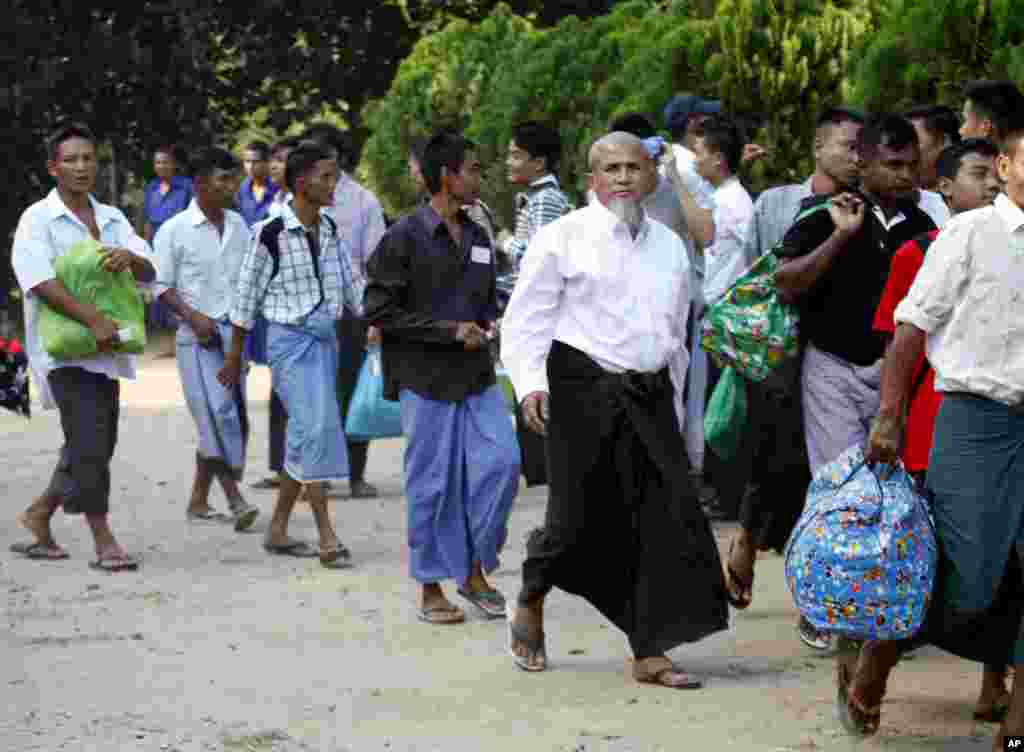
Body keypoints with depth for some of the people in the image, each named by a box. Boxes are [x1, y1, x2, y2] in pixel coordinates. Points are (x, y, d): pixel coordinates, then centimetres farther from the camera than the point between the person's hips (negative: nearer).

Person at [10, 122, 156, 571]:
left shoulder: (112, 219, 13)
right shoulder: (37, 219, -5)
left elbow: (148, 273, 7)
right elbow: (40, 281, -18)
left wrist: (130, 257, -18)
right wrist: (93, 320, -26)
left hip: (106, 349, 7)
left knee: (95, 447, 12)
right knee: (89, 443, -11)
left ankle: (39, 516, 29)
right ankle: (104, 542, -6)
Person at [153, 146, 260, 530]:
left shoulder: (238, 225, 10)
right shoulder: (175, 230, -6)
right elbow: (161, 286, -5)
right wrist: (194, 317, -16)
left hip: (234, 332, 6)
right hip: (199, 336, -6)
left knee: (234, 419, 6)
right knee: (218, 415, -15)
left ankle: (199, 499, 16)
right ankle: (234, 499, -14)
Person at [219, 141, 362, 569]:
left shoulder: (329, 230, 8)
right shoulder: (272, 234, -11)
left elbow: (349, 285, 14)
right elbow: (246, 296, -5)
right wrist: (234, 357, 0)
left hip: (326, 338, 7)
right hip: (291, 340, -7)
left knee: (304, 437, 10)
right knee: (316, 429, -15)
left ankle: (277, 530, 19)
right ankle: (327, 537, -13)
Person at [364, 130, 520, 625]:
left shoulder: (478, 237, 12)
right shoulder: (404, 237, -8)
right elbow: (379, 310, -11)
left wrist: (488, 324, 3)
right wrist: (449, 330, -14)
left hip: (477, 376, 6)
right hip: (426, 379, -5)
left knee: (500, 461, -5)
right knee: (433, 481, 0)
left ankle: (475, 569, 12)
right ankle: (431, 587, 13)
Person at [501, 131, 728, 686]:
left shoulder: (670, 246, 15)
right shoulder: (565, 237, -1)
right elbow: (525, 318, -4)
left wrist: (669, 400, 21)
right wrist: (530, 384, -17)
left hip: (649, 395, 5)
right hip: (584, 390, -5)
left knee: (667, 514, -5)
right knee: (579, 514, -3)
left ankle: (649, 652, 1)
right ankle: (529, 606, 28)